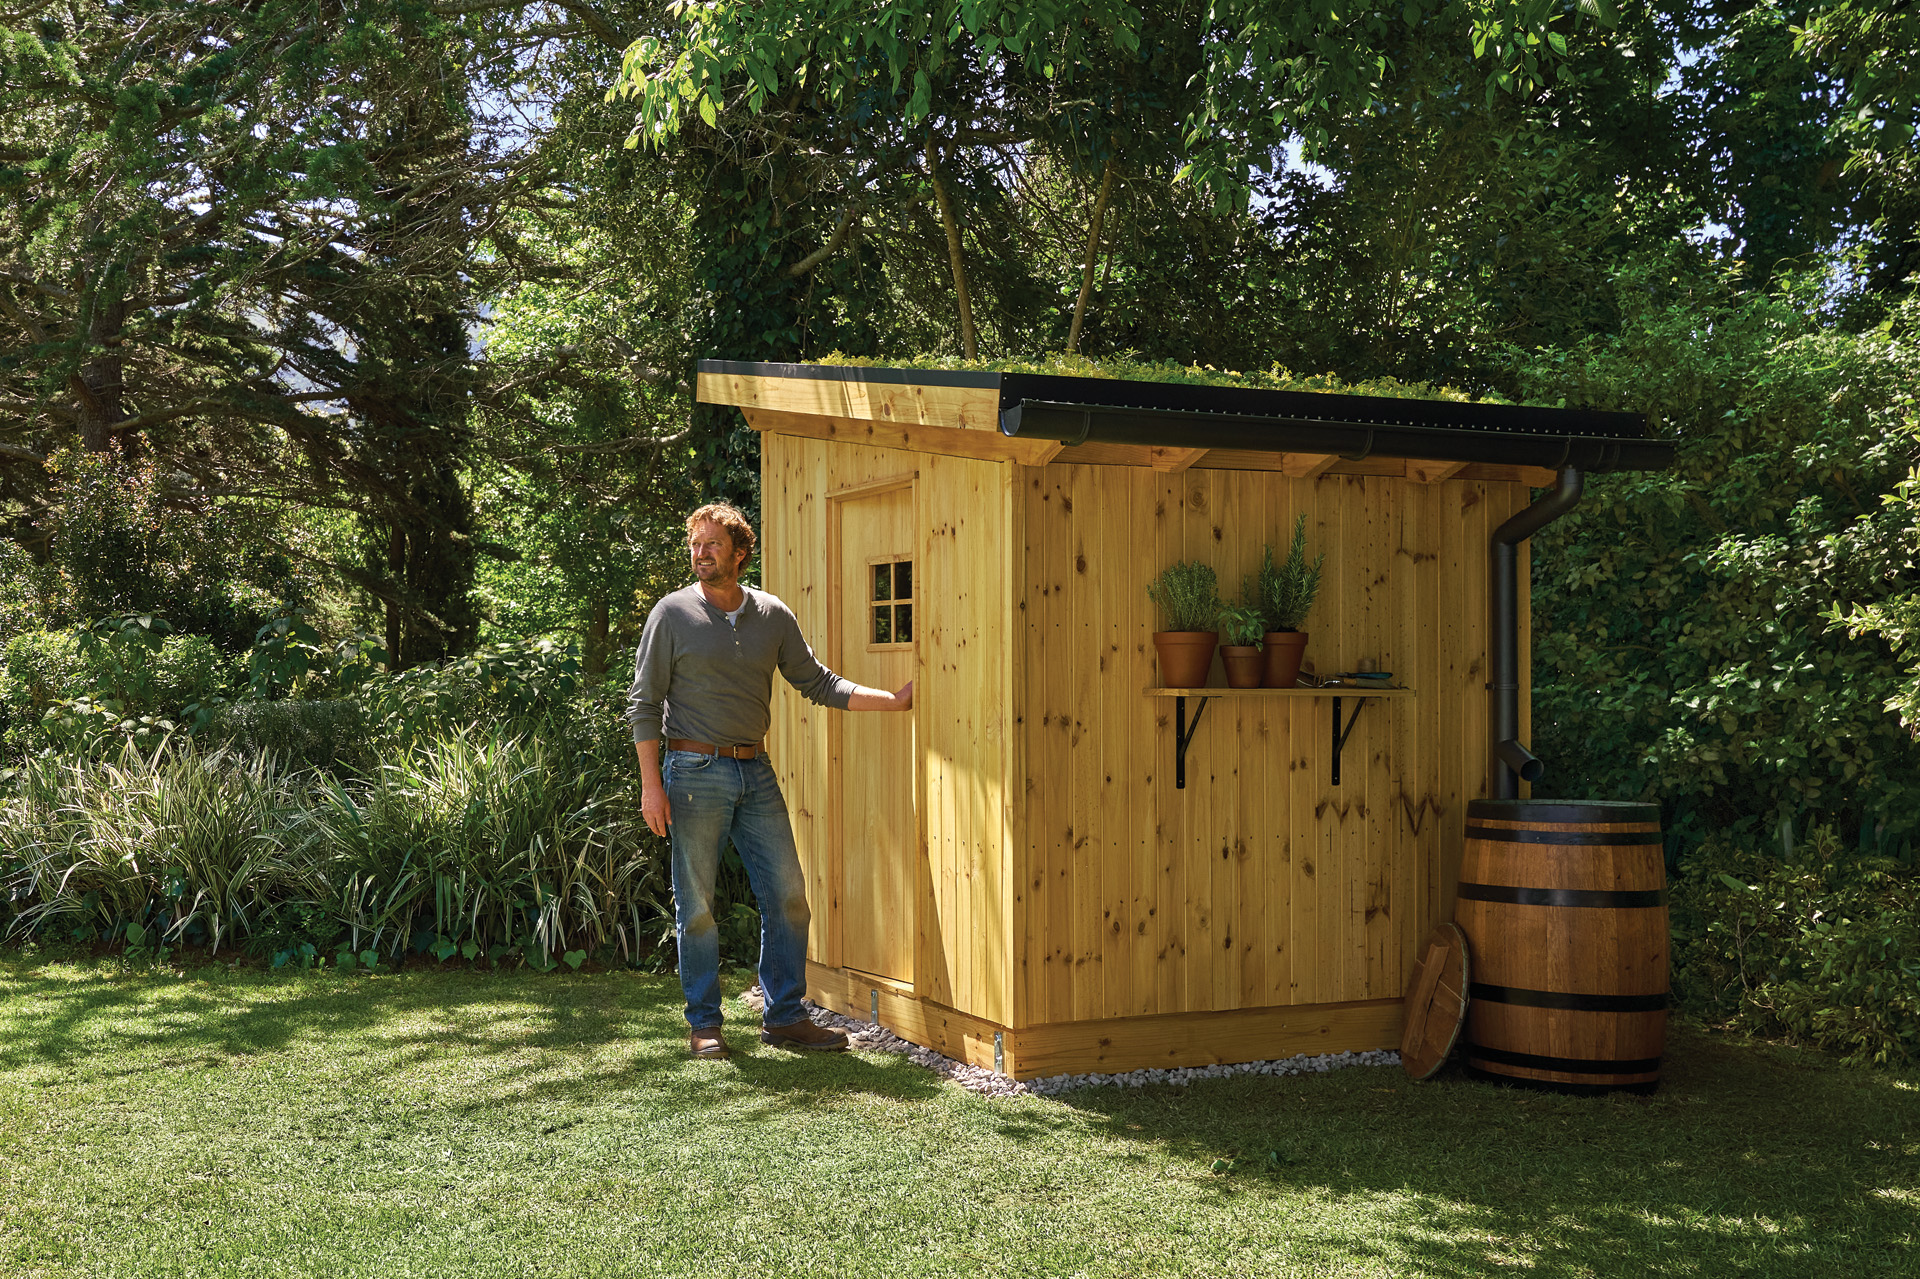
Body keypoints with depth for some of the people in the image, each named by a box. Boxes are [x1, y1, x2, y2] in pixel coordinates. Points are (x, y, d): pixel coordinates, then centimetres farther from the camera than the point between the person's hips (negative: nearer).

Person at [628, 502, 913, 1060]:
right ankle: (703, 1024, 13)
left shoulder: (773, 616, 7)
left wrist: (895, 699, 3)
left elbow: (817, 683, 11)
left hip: (756, 772, 4)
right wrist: (651, 784, -9)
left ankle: (784, 1016, 13)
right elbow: (644, 701, -2)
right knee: (696, 904, 1)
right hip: (695, 772, -4)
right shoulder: (673, 613, -2)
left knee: (788, 894, 2)